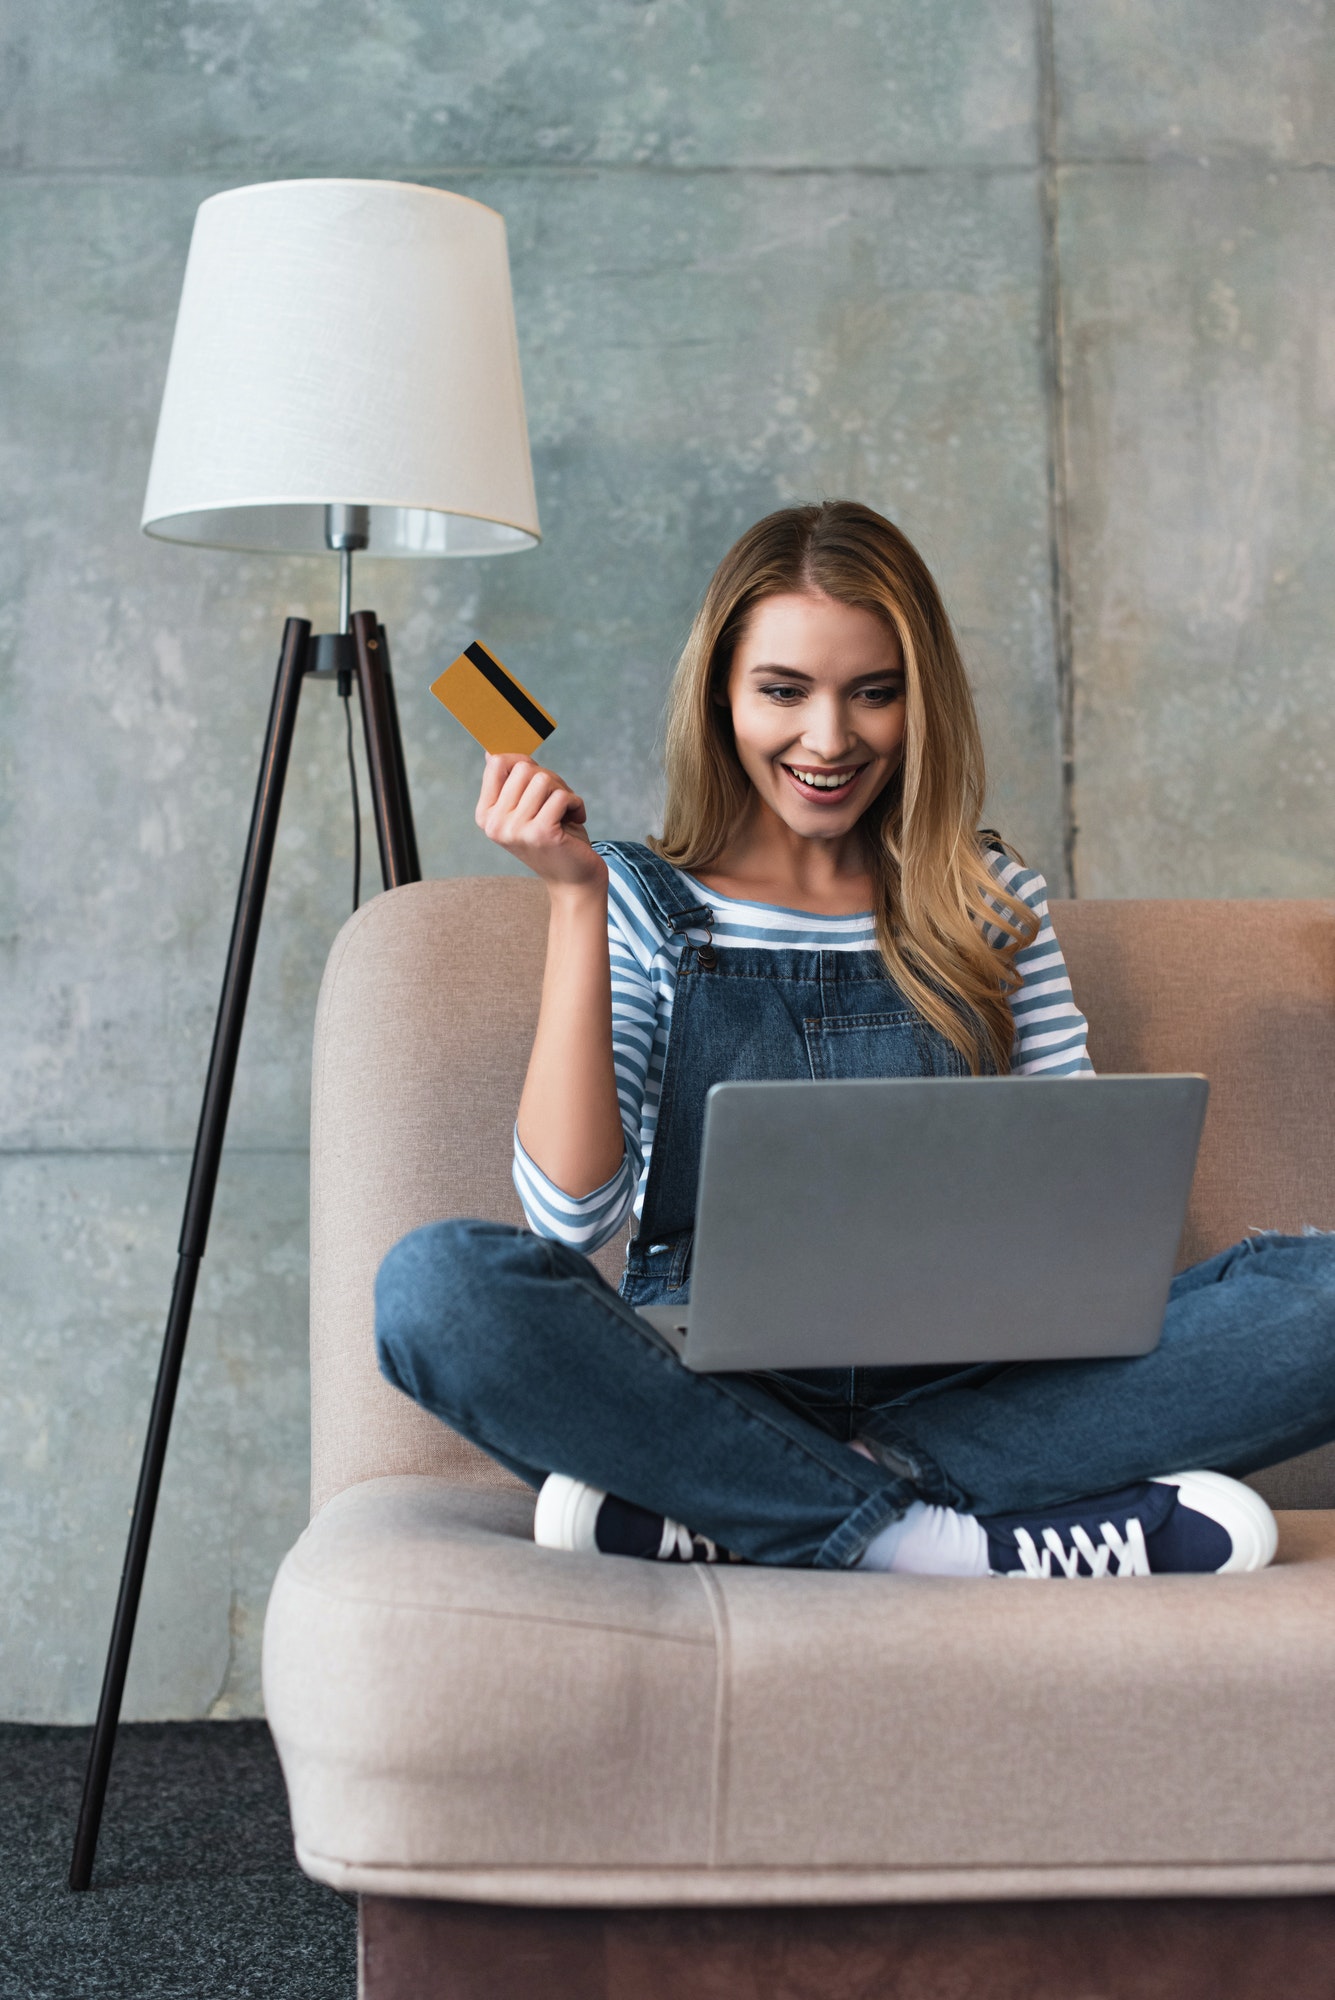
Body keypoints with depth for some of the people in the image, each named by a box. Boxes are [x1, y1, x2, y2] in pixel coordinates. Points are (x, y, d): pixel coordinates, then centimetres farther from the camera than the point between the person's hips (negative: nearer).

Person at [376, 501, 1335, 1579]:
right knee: (437, 1283, -32)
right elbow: (571, 1219, -5)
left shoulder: (992, 902, 15)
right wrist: (576, 900, -8)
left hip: (961, 1391, 3)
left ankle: (716, 1512, -26)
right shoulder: (642, 901, 8)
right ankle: (955, 1543, -27)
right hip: (713, 1384, -2)